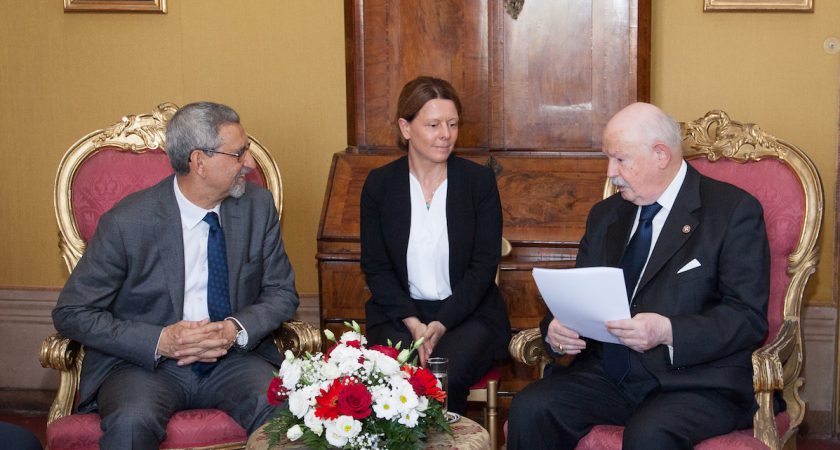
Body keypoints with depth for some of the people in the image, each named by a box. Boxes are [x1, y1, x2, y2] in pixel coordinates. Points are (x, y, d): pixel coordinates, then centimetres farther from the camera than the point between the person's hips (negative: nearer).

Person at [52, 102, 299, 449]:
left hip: (234, 358, 3)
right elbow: (71, 313, -6)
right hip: (145, 362, -2)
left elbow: (281, 292, 8)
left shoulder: (258, 206, 1)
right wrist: (160, 341, -19)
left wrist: (236, 330, -14)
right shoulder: (126, 222, -11)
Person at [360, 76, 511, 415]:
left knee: (447, 377, -29)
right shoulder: (380, 184, 3)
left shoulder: (480, 180, 0)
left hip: (468, 313, -1)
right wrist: (413, 324, -13)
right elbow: (375, 267, 2)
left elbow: (484, 264, -4)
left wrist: (441, 324, -15)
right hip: (398, 313, 1)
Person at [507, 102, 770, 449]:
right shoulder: (605, 215, 17)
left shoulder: (734, 211, -3)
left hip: (698, 380, -5)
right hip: (609, 375, 5)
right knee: (529, 409, -21)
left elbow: (749, 318, -10)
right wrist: (555, 329, -5)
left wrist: (668, 332, -24)